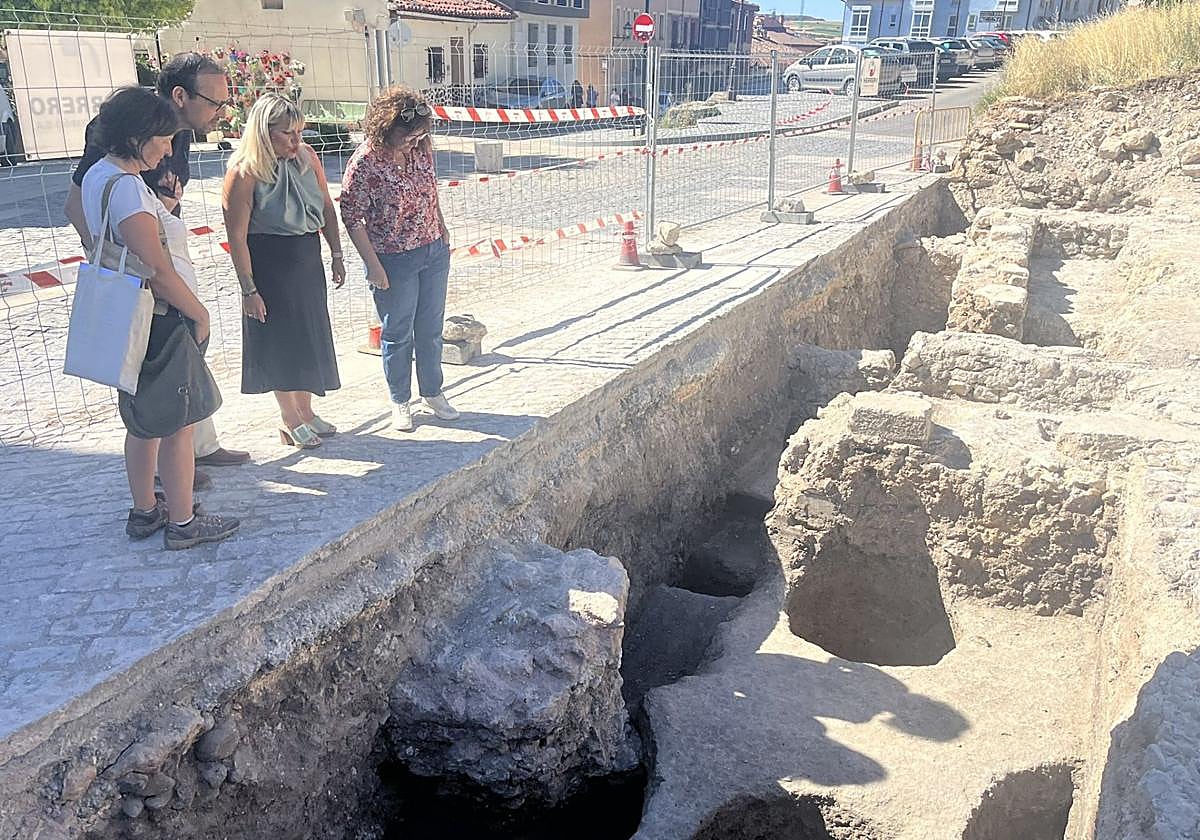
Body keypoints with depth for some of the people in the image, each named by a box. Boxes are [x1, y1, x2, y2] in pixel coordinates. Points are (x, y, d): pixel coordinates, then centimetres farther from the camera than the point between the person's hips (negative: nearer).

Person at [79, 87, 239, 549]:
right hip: (159, 322, -10)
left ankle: (145, 511, 33)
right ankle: (182, 523, 14)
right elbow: (159, 271, -24)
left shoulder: (97, 175, 8)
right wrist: (200, 314, -12)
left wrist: (164, 206, 10)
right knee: (178, 423, 3)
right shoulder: (126, 186, -23)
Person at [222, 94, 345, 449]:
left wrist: (336, 255, 8)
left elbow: (326, 207, 9)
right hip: (269, 264, -6)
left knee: (310, 336, 13)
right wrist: (249, 289, -17)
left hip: (308, 259, 6)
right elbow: (237, 236, -18)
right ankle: (290, 420, 20)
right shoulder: (245, 173, -18)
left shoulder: (307, 156, -1)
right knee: (281, 341, 5)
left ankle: (306, 411, 30)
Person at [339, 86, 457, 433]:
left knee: (431, 328, 16)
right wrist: (373, 265, -16)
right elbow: (352, 217, -15)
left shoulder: (421, 148, -2)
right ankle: (400, 401, 25)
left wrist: (441, 227, 14)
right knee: (398, 334, 9)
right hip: (395, 261, -5)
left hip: (434, 251, 5)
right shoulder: (365, 162, -18)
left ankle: (433, 392, 32)